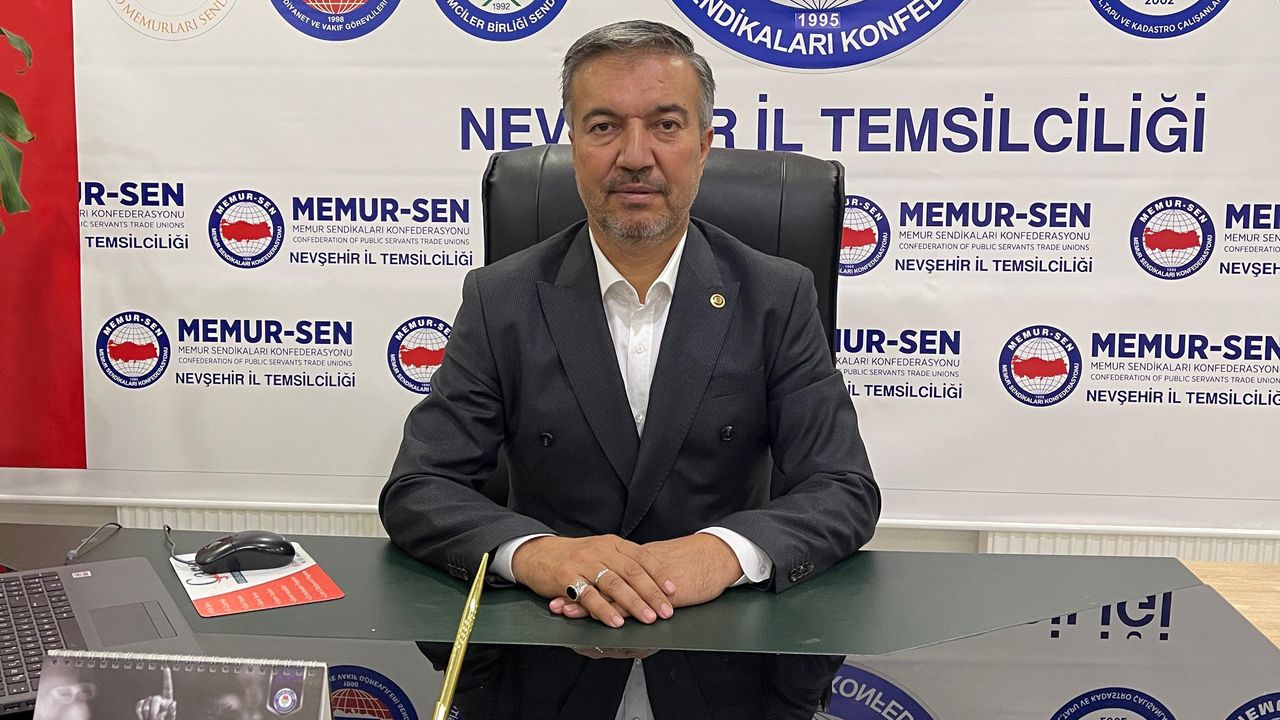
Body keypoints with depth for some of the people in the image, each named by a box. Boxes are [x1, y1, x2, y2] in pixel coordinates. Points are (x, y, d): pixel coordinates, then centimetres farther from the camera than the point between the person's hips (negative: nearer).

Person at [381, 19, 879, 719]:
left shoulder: (778, 298, 1)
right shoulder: (501, 300, 1)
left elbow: (844, 492, -3)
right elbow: (415, 491, -2)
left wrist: (722, 550, -23)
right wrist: (534, 552, -23)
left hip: (725, 662, 0)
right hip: (550, 651, 0)